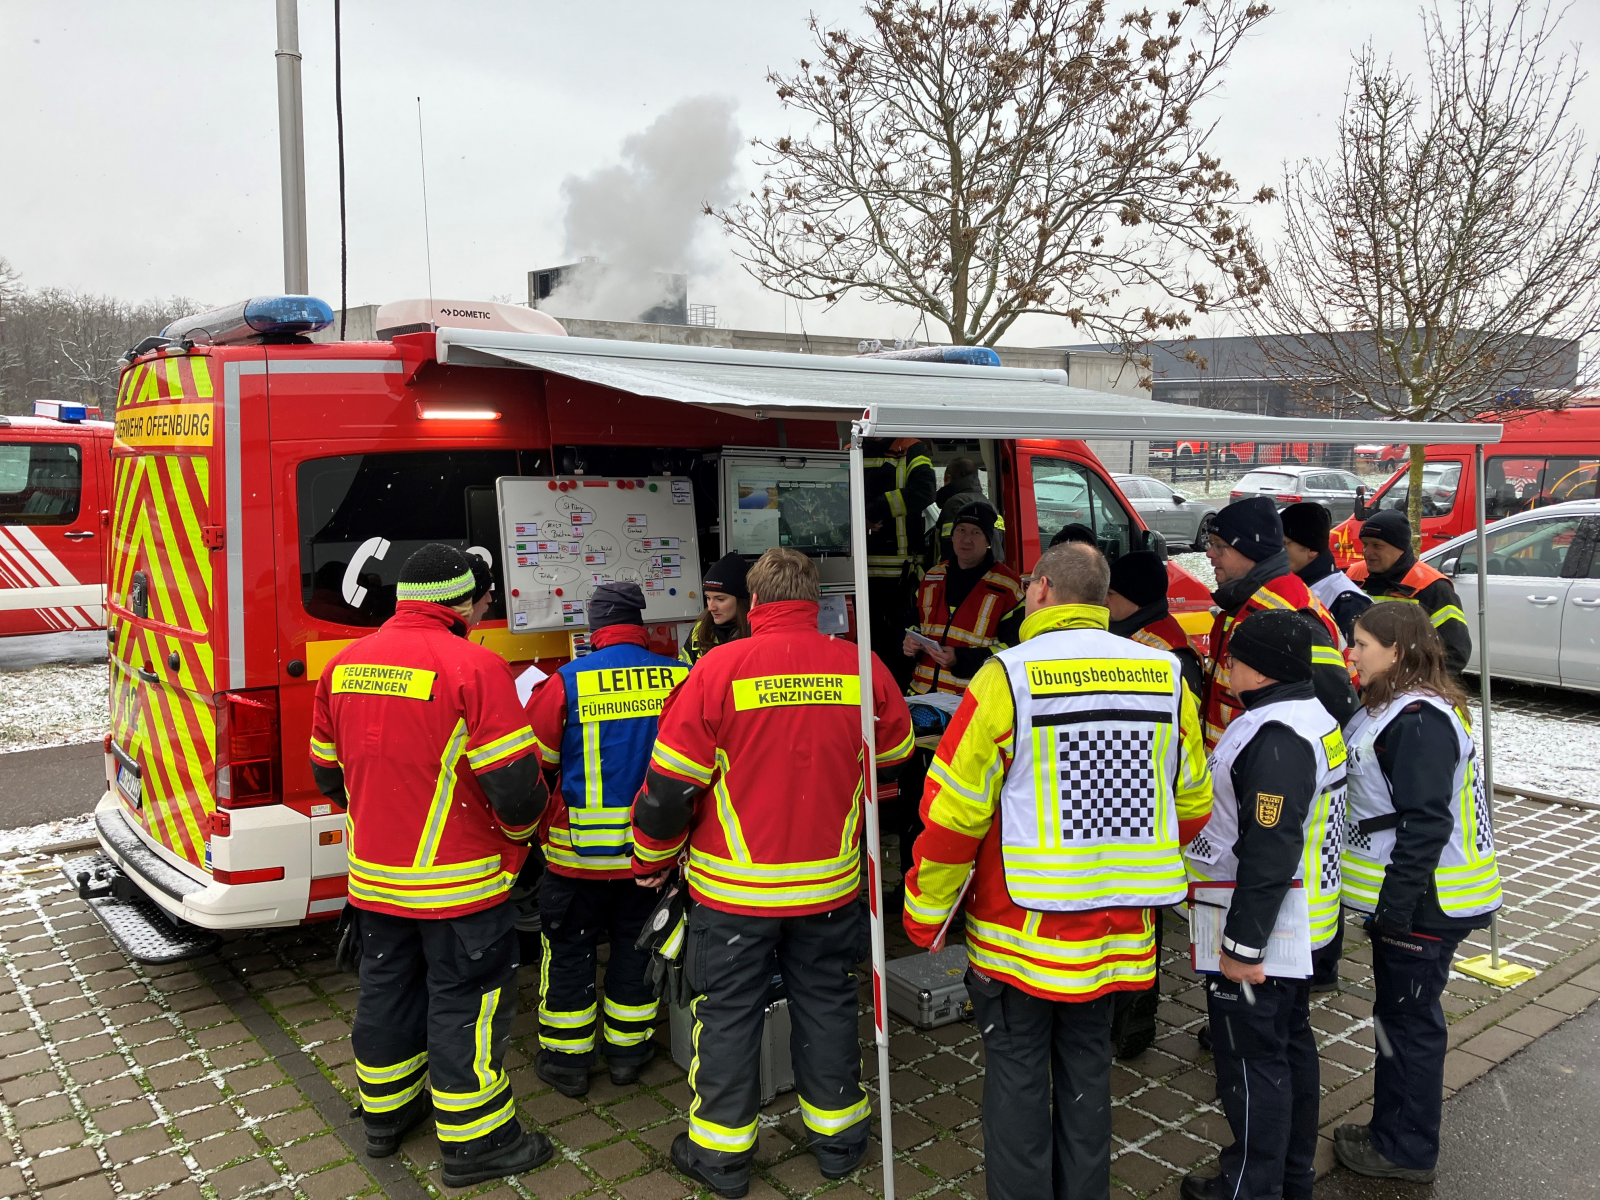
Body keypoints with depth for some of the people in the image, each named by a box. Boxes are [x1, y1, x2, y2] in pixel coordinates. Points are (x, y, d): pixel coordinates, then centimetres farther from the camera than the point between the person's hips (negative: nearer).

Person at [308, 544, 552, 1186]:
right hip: (456, 882, -6)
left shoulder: (343, 664, 3)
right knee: (463, 1005, 6)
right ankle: (473, 1141, 18)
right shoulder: (472, 665, -19)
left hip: (372, 877, 7)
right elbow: (514, 781, -20)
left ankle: (385, 1111, 39)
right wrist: (521, 832, 1)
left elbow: (327, 773, 13)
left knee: (387, 989, 22)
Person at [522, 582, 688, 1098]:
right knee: (635, 944, 17)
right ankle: (627, 1050, 30)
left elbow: (534, 760, -4)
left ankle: (565, 1060, 24)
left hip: (579, 848, -2)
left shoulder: (567, 683, -12)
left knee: (570, 949, 13)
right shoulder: (680, 678, -6)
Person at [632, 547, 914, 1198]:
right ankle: (837, 1137, 33)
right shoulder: (863, 670, -7)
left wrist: (652, 860, 5)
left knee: (728, 1013, 12)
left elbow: (670, 783, -11)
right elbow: (895, 759, 10)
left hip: (734, 888, -2)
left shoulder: (720, 669, -15)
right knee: (826, 1004, 18)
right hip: (830, 885, 3)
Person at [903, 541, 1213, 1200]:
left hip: (1019, 933, -4)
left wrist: (925, 915, -2)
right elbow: (1191, 805, 8)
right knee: (1087, 1067, 20)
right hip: (1117, 927, 5)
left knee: (1017, 1073, 11)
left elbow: (953, 811, -14)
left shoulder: (1007, 677, -15)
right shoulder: (1166, 674, -1)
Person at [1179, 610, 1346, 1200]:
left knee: (1252, 1061, 3)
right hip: (1300, 924, 11)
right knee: (1290, 1042, 21)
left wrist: (1243, 945, -22)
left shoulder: (1276, 737, -25)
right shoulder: (1317, 719, 8)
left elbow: (1269, 851, -28)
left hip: (1258, 931, -11)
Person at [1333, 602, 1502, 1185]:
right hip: (1410, 895, 10)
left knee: (1408, 1020, 4)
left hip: (1422, 904, -10)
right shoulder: (1399, 707, 11)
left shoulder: (1419, 720, -22)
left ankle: (1406, 1151, 19)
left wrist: (1395, 906, -23)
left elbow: (1426, 824, -25)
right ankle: (1394, 1130, 34)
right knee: (1401, 1014, 19)